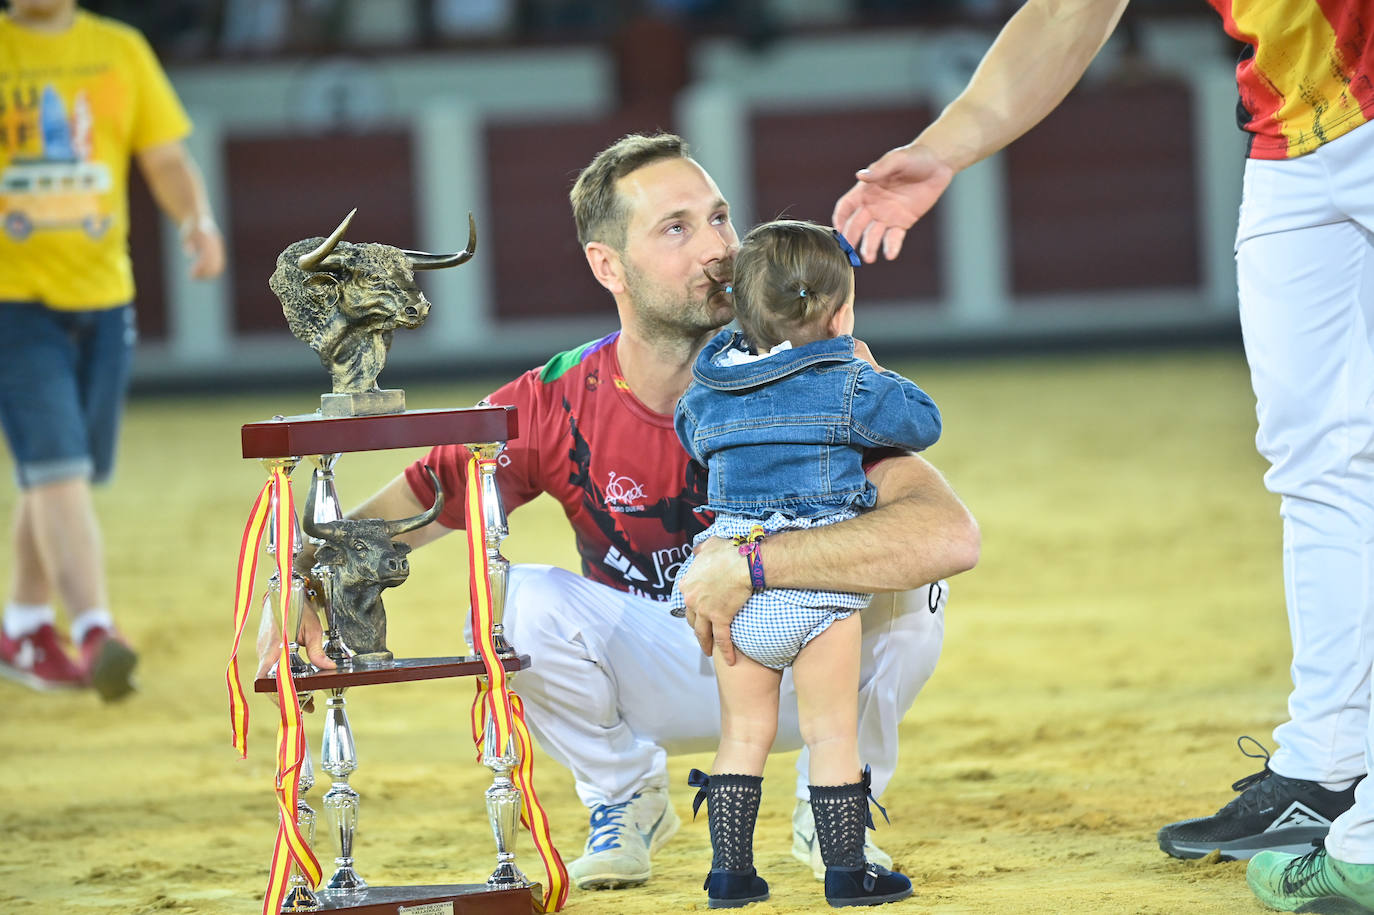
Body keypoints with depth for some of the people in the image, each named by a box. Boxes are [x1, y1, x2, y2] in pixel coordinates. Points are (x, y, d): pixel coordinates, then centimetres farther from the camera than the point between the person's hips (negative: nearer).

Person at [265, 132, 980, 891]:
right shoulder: (554, 407, -17)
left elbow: (950, 535, -39)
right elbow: (396, 515, -10)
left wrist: (750, 565, -45)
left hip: (806, 669, -1)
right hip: (662, 680, 1)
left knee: (905, 582, -31)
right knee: (513, 603, -26)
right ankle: (624, 798, 4)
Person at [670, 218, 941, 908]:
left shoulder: (707, 392, 7)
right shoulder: (846, 385, -7)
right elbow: (922, 423, 3)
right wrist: (871, 374, 17)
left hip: (731, 589, 4)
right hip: (818, 587, -4)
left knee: (743, 734, 13)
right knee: (831, 733, 5)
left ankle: (730, 870, 14)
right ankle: (845, 871, 8)